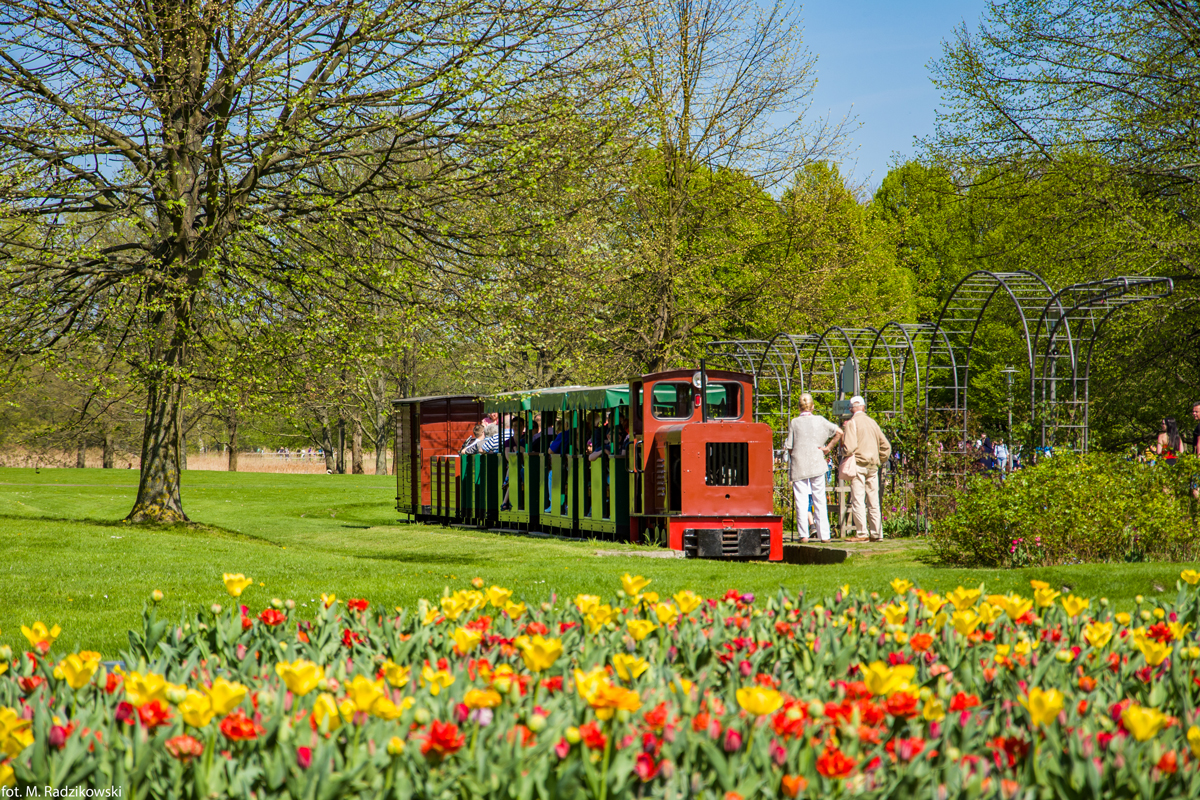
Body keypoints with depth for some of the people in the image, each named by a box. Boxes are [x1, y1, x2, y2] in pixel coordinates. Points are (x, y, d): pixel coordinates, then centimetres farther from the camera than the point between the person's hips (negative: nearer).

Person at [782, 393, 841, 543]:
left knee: (801, 501, 1)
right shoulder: (820, 420, 2)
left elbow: (790, 448, -3)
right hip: (817, 465, 2)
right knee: (820, 501, 7)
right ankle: (824, 535, 6)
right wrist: (828, 447, 4)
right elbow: (839, 432, -2)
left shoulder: (794, 423, -3)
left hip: (799, 467, -2)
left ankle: (804, 535, -4)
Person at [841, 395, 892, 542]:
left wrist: (843, 444, 4)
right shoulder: (872, 422, 13)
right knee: (873, 501, 8)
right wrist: (879, 461, 23)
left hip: (858, 464, -5)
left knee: (858, 500, -5)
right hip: (873, 466, 5)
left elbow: (850, 447, -16)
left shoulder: (851, 423, -5)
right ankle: (876, 533, 8)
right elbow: (886, 446, 15)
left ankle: (862, 532, -10)